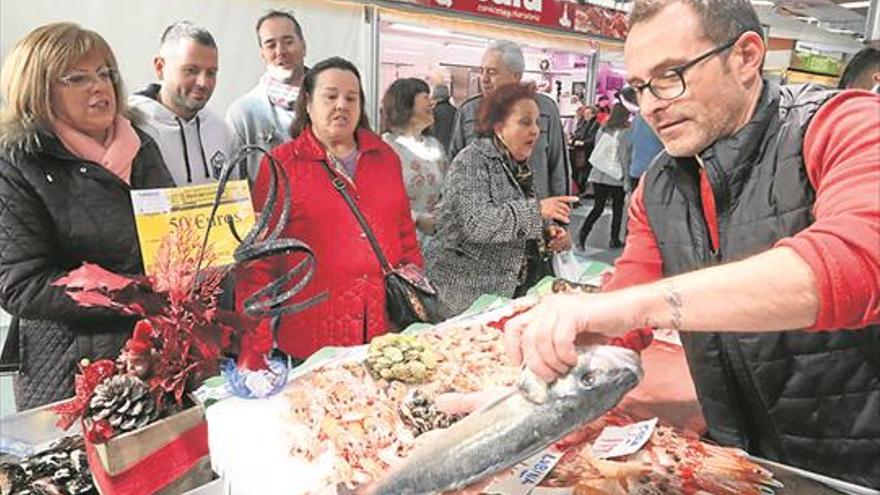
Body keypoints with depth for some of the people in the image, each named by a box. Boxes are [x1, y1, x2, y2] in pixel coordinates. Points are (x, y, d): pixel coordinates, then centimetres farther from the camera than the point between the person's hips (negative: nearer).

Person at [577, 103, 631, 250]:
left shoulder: (602, 130, 6)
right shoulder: (625, 133, -8)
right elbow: (625, 157, -9)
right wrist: (627, 177, -3)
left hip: (598, 175, 4)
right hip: (617, 177, -4)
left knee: (598, 207, 10)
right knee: (617, 209, 9)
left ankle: (583, 231, -8)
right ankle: (614, 240, 14)